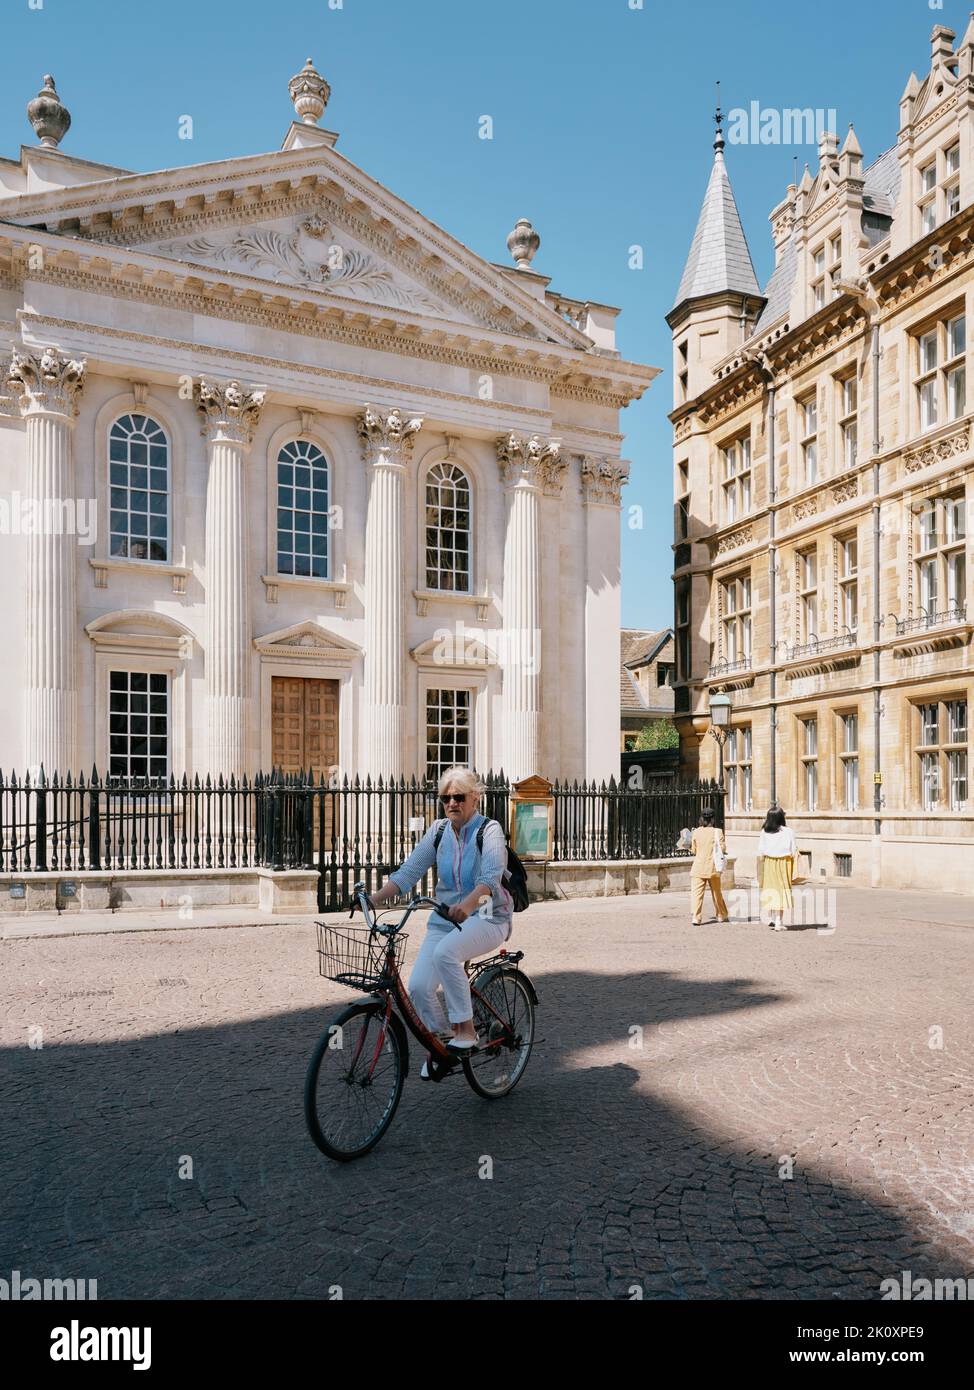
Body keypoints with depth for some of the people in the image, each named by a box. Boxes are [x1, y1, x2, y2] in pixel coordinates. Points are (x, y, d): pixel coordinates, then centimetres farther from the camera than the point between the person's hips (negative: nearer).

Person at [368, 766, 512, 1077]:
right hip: (444, 918, 5)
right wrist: (374, 899, -16)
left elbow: (491, 877, -27)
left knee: (445, 952, -34)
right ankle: (440, 1040, 14)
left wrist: (467, 904, -46)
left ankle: (466, 1030, -17)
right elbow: (409, 871, -1)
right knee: (418, 986, -15)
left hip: (487, 918, -4)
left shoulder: (490, 830, -9)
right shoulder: (438, 830, 5)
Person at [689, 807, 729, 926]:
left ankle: (695, 917, -17)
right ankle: (722, 915, 32)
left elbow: (693, 850, 5)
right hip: (713, 867, 1)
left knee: (696, 892, -4)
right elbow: (722, 849, -6)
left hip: (698, 866, -1)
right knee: (717, 892, 18)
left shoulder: (696, 832, -2)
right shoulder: (717, 832, -6)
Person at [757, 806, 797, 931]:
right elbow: (793, 852, -9)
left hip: (768, 864, 2)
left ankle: (771, 919, 19)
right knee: (782, 889, 4)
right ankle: (779, 922, 2)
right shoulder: (788, 832, -10)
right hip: (783, 863, -2)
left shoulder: (764, 832, -5)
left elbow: (760, 853, -3)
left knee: (770, 889, 17)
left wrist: (760, 872, 5)